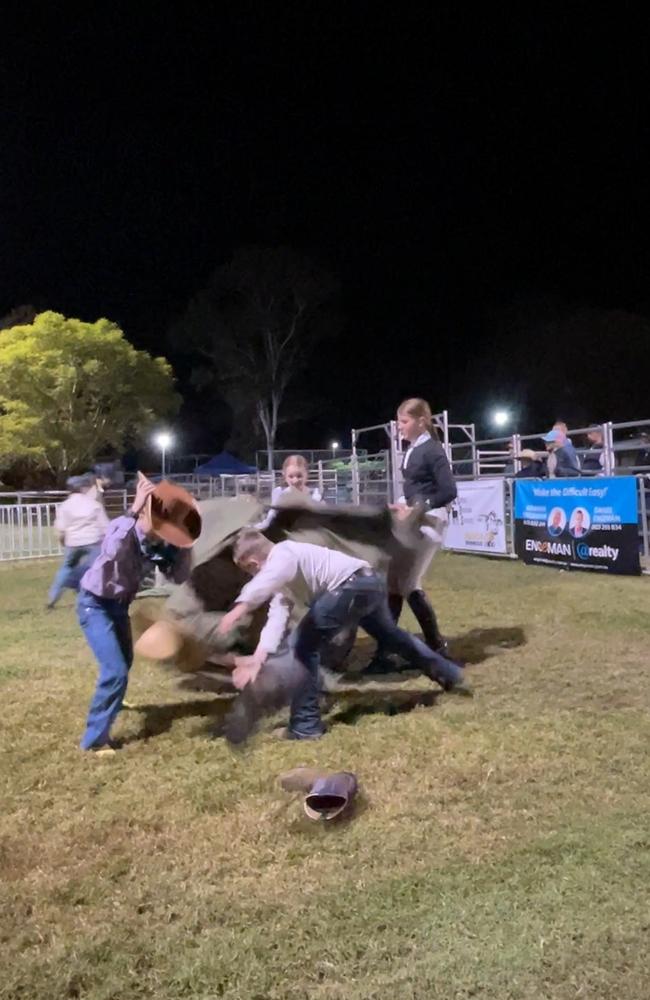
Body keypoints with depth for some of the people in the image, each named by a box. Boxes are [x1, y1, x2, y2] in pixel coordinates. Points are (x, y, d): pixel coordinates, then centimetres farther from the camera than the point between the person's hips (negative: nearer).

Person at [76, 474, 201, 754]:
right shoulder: (123, 528, -30)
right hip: (95, 604, -8)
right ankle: (95, 739, -1)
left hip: (119, 604, 8)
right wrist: (134, 510, -54)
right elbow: (113, 552, -54)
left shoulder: (158, 544, -11)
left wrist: (181, 546, -21)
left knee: (124, 662, 28)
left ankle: (110, 700, 60)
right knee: (115, 671, -17)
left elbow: (179, 576, -11)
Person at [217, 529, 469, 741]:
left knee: (305, 646, -5)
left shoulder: (282, 554, -7)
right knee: (391, 636, 33)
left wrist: (238, 610, -48)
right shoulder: (283, 579, 21)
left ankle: (305, 725, 2)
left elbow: (265, 581, -32)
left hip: (354, 585, -11)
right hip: (370, 583, 11)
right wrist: (258, 659, -3)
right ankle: (451, 676, 52)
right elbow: (277, 619, 9)